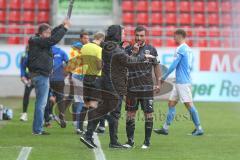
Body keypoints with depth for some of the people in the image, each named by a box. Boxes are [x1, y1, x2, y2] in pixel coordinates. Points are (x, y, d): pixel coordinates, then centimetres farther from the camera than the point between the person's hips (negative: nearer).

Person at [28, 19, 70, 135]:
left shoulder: (39, 40, 13)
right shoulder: (37, 41, -15)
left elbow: (53, 34, 25)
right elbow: (53, 39, -26)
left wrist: (62, 26, 16)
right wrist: (64, 29, -17)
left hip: (42, 74, 11)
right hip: (40, 75, -11)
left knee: (41, 102, 15)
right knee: (41, 103, -7)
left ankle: (37, 129, 21)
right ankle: (37, 130, -5)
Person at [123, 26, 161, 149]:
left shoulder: (151, 49, 4)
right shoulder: (129, 50, 5)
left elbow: (156, 66, 10)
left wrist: (158, 83, 6)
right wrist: (133, 53, -15)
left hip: (147, 88, -1)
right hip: (132, 87, 1)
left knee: (148, 113, -1)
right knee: (130, 113, 3)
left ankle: (147, 141, 6)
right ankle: (130, 140, 10)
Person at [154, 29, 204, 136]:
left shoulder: (180, 49, -13)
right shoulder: (188, 49, 15)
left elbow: (173, 65, -15)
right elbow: (190, 66, 20)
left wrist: (164, 77, -5)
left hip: (182, 82, -10)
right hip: (180, 82, 10)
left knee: (189, 104, -7)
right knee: (171, 103, 11)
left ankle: (199, 129, -4)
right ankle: (165, 128, 12)